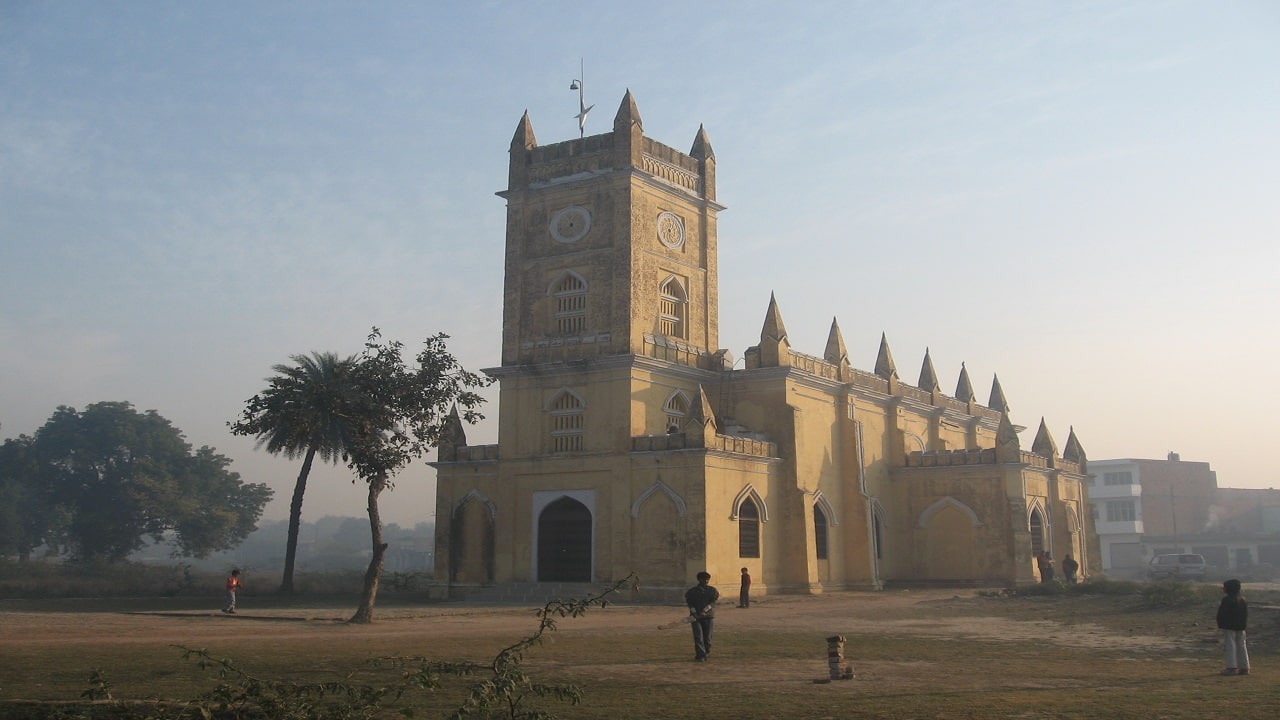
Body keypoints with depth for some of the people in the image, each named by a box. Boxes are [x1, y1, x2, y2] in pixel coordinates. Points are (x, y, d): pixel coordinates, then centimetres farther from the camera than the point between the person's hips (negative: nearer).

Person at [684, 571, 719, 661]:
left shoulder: (712, 590, 5)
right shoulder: (692, 591, 4)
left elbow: (712, 603, -5)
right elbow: (689, 603, 0)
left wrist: (704, 611, -17)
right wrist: (694, 613, -14)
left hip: (708, 616, 1)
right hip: (695, 616, -1)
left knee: (707, 636, 5)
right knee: (698, 636, -10)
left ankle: (707, 653, 26)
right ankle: (700, 656, -9)